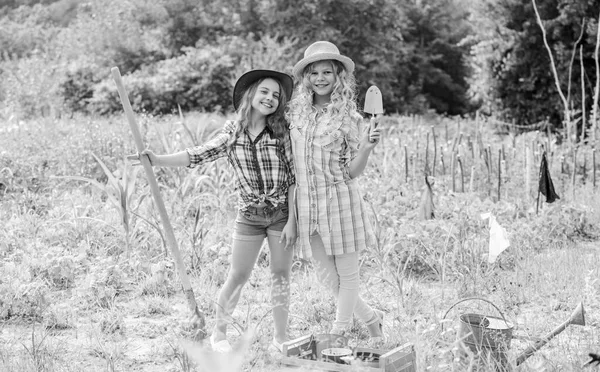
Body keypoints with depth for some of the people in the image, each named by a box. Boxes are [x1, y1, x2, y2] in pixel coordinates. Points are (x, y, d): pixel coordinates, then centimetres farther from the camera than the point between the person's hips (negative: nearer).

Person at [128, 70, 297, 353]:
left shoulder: (282, 133, -5)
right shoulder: (231, 135, -1)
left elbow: (293, 178, -6)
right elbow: (196, 156, -9)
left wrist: (292, 220, -10)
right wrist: (158, 160, -22)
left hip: (282, 214, 0)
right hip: (249, 216, 0)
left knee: (281, 275, 5)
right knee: (237, 277, 3)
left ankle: (280, 337, 19)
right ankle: (218, 332, 20)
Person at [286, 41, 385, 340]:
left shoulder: (348, 116, -3)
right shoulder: (295, 112, 5)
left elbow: (353, 172, -4)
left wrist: (365, 149, -20)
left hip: (340, 199, -4)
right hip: (305, 202, 4)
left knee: (347, 275, 4)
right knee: (327, 276, 10)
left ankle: (338, 336, 18)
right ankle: (371, 318, 30)